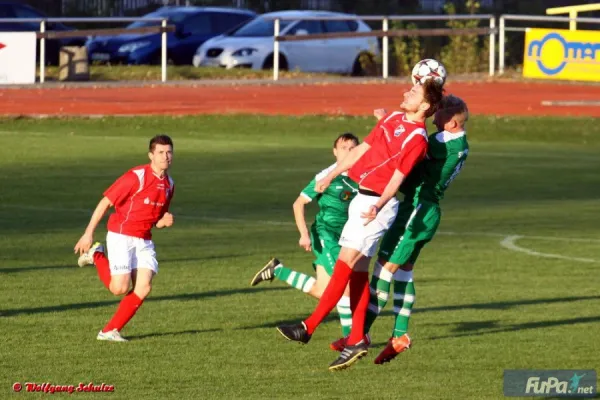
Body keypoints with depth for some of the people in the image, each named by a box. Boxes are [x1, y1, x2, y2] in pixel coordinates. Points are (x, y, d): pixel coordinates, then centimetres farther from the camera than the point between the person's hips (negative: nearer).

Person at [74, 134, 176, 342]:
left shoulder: (169, 184, 8)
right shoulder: (136, 177, -15)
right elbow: (105, 202, -12)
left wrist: (163, 222, -4)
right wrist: (88, 233, -13)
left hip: (144, 241, 7)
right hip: (121, 237, -7)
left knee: (144, 288, -8)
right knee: (120, 288, -13)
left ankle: (110, 331, 2)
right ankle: (96, 256, 15)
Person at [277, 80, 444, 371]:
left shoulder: (417, 139, -13)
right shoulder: (393, 118, 11)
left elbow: (397, 177, -20)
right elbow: (362, 148, 20)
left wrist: (377, 206, -34)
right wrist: (332, 176, 24)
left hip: (377, 203, -8)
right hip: (361, 197, 8)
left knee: (345, 264, -10)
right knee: (358, 270, 6)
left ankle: (309, 327, -10)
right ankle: (357, 339, 7)